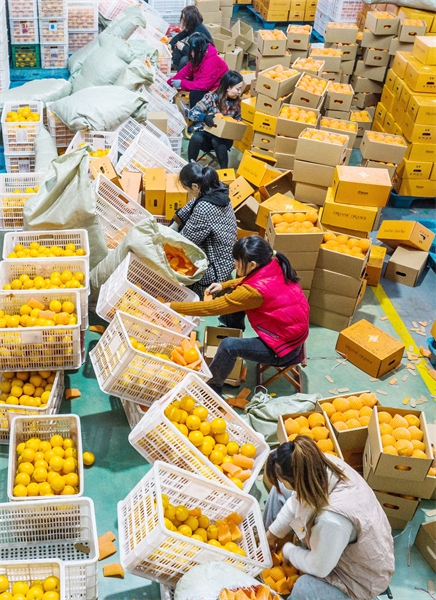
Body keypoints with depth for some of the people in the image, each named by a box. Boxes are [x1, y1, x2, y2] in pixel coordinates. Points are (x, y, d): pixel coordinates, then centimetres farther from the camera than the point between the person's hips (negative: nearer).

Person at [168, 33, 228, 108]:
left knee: (194, 94, -27)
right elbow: (186, 71, 3)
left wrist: (182, 84, -26)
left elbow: (203, 85, -31)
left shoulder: (211, 62, -27)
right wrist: (170, 82, -9)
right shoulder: (198, 57, -1)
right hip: (206, 87, 10)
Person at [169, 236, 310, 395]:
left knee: (229, 345, -20)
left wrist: (172, 306, -15)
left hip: (285, 347, -8)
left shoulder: (254, 291, -32)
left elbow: (211, 308, -24)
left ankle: (212, 386, 4)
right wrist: (224, 285, 1)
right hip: (295, 332, 8)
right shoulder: (274, 265, -11)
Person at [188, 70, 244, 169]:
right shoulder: (211, 97, -13)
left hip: (224, 138, 2)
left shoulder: (236, 102, 0)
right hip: (205, 133, -1)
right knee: (196, 138, -35)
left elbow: (238, 119, 15)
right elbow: (192, 113, -17)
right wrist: (205, 117, -38)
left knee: (217, 141, -35)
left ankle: (224, 170, -25)